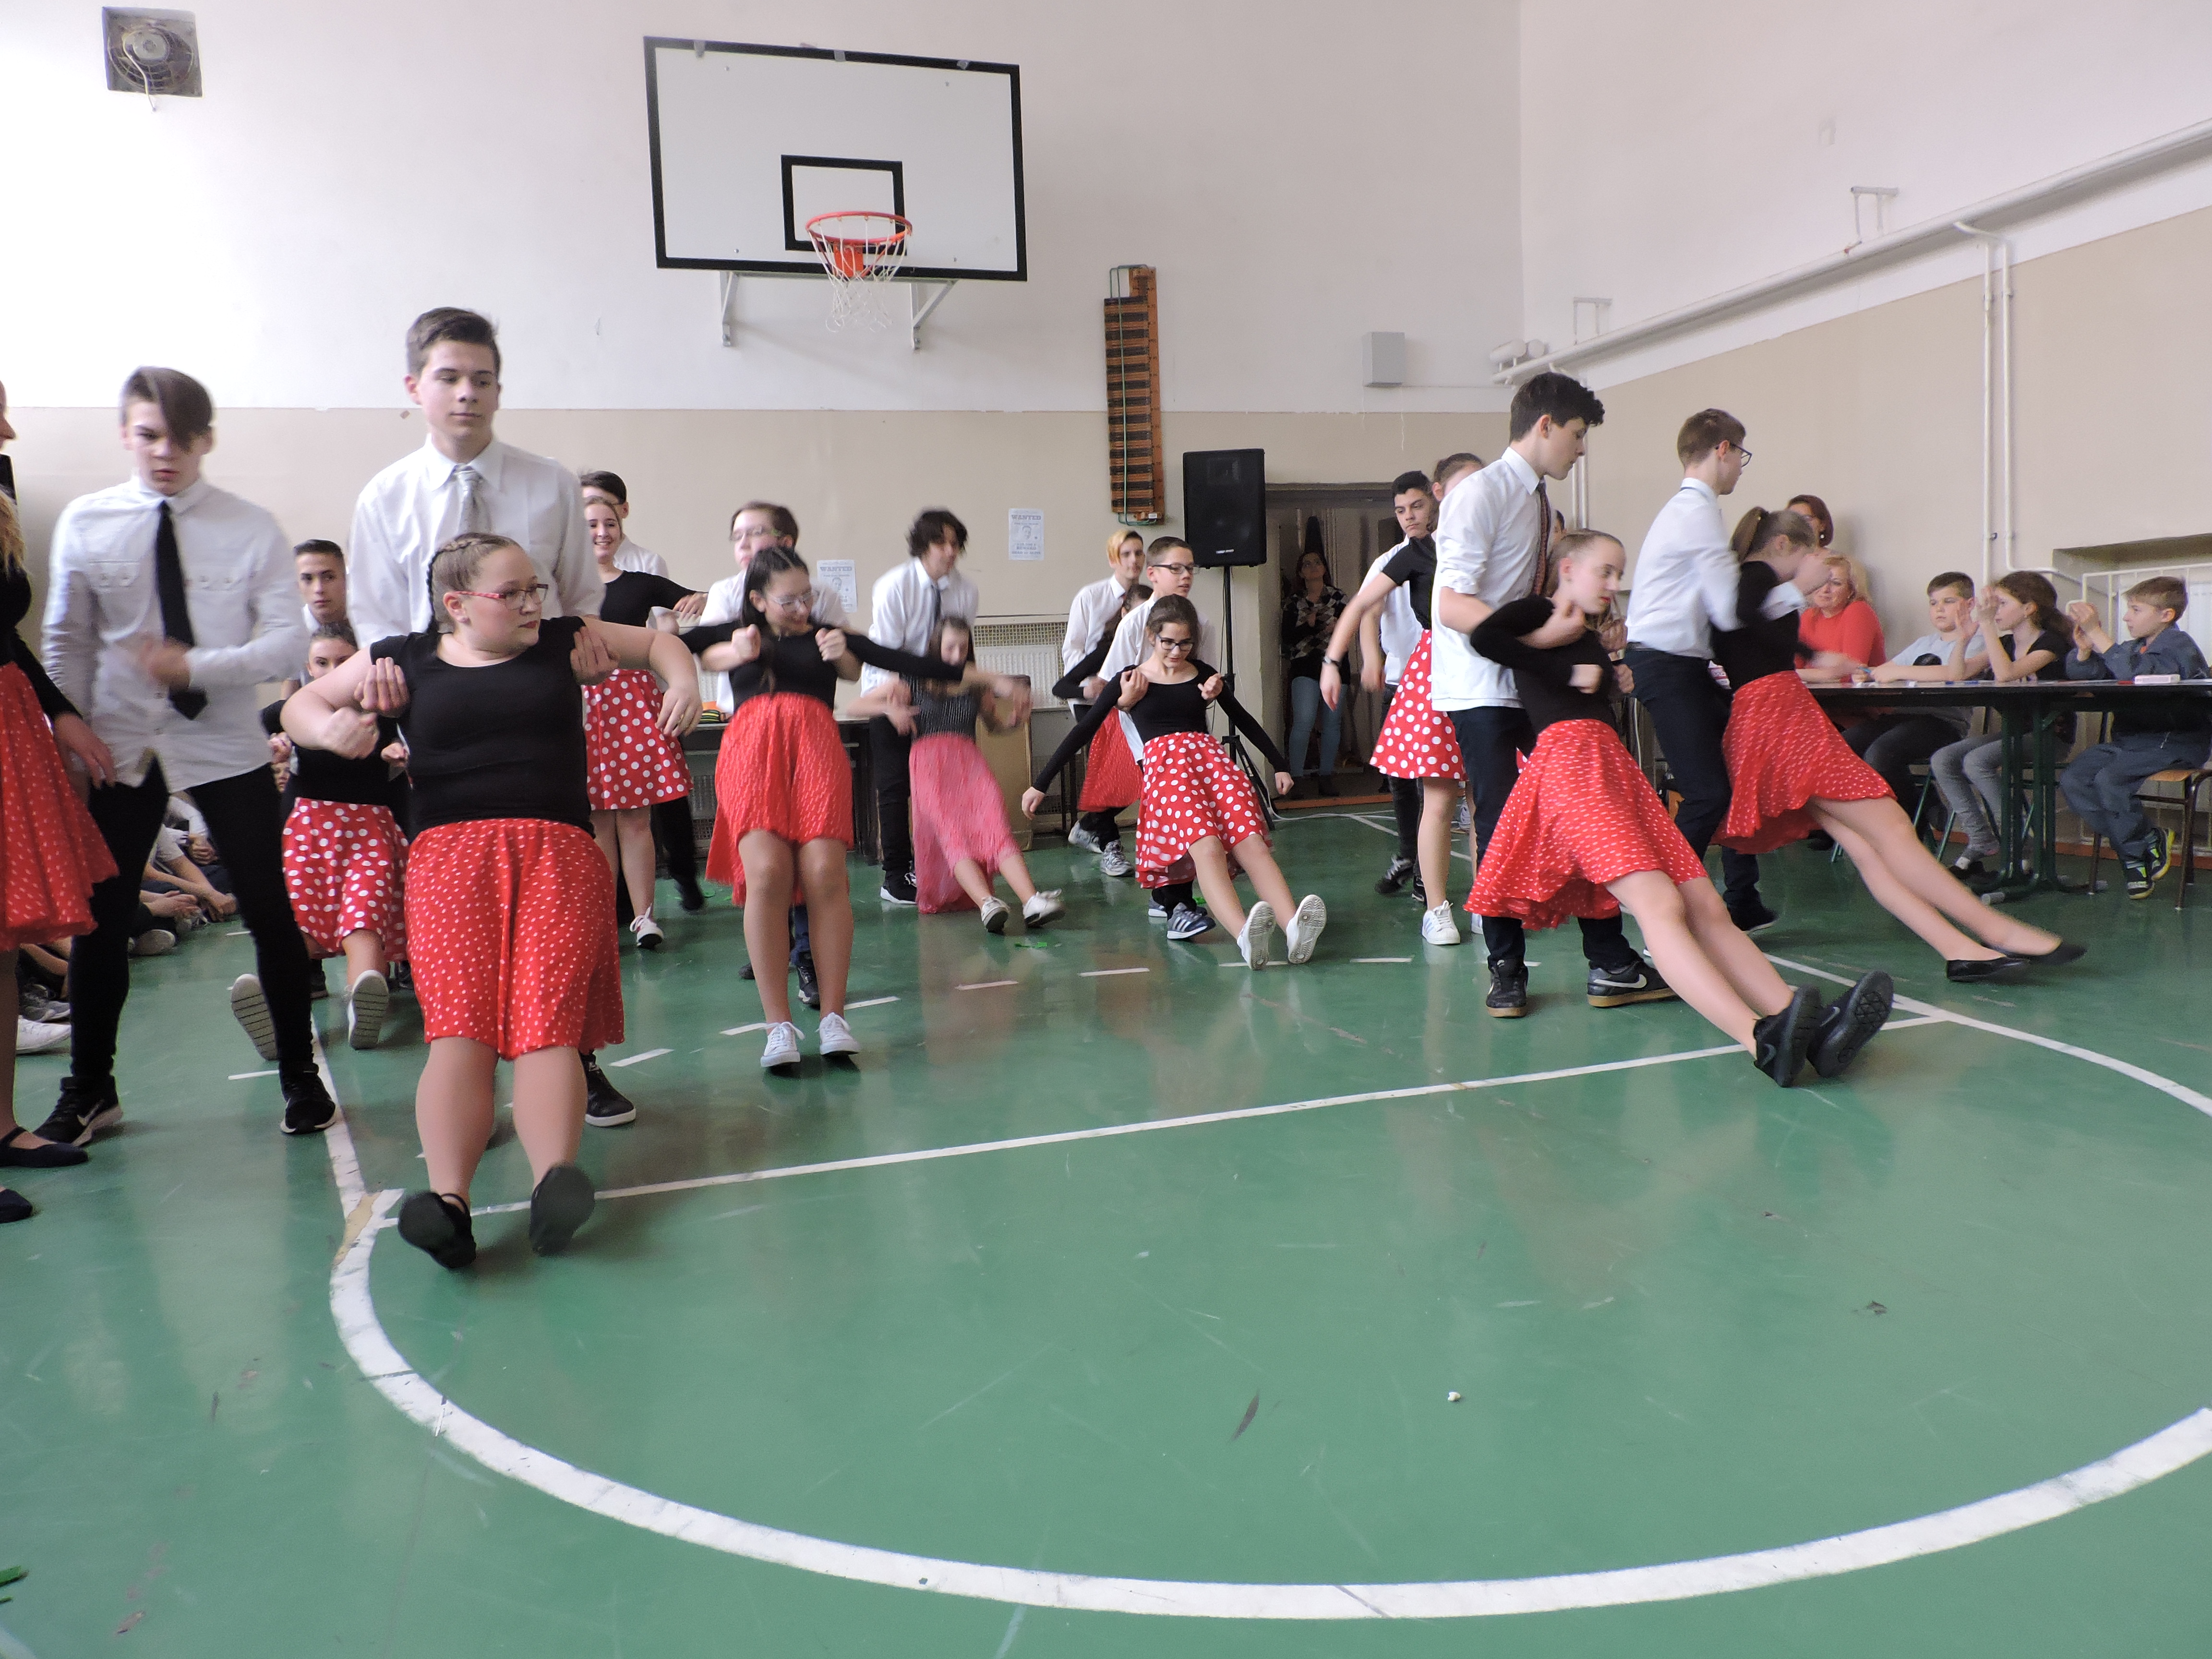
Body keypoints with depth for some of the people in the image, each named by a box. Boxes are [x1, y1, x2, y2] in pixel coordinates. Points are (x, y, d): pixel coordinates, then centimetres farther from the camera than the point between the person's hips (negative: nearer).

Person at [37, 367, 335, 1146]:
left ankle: (300, 1078, 18)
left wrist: (196, 666, -21)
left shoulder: (252, 529, -3)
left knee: (269, 912, 2)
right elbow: (66, 643, 7)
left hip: (227, 749, -1)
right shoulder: (85, 524, 2)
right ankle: (88, 1092, 26)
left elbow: (289, 643, -8)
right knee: (101, 918, 7)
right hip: (120, 750, 2)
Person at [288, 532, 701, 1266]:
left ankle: (554, 1182, -42)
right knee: (459, 1023, -22)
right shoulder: (406, 660, 16)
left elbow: (657, 641, 30)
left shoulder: (562, 641, 19)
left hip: (558, 852, 0)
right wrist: (331, 728, -2)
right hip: (450, 851, 0)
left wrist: (683, 683, 7)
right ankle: (448, 1200, -38)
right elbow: (301, 704, 23)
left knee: (548, 1020, -21)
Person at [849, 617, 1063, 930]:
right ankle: (987, 904, -49)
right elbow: (854, 707, 13)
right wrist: (890, 708, -6)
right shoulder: (915, 682, 14)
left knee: (996, 827, -24)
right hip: (930, 762, -2)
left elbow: (997, 722, 38)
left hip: (970, 762, 2)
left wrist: (1016, 715, 14)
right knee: (952, 834, -28)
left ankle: (1033, 902, -42)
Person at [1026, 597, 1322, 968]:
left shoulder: (1202, 674, 22)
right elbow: (1082, 733, 14)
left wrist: (1281, 765, 31)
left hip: (1213, 758, 3)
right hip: (1165, 766, -3)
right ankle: (1245, 935, -55)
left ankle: (1294, 928, -47)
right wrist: (1040, 785, 11)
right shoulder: (1130, 680, 14)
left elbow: (1244, 720, 31)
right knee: (1206, 846, -33)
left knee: (1251, 841, -26)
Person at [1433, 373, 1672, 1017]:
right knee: (1501, 825, -4)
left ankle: (1610, 964, 12)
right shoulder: (1482, 493, -12)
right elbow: (1454, 606, -22)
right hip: (1482, 691, -8)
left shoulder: (1538, 501, 13)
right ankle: (1506, 970, 12)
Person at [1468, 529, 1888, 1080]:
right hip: (1569, 763, -9)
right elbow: (1484, 637, -15)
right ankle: (1760, 1040, -42)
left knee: (1707, 908, -8)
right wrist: (1567, 670, -8)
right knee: (1660, 905, -26)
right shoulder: (1537, 613, 7)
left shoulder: (1589, 636, 31)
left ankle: (1811, 1031, -22)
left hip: (1615, 764, 9)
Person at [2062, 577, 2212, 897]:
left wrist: (2097, 634, -29)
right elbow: (2081, 675, 13)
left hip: (2174, 742, -8)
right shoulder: (2133, 647, 17)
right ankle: (2136, 850, -6)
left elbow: (2137, 673, -28)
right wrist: (2084, 649, -8)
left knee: (2110, 779, -30)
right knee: (2072, 780, -14)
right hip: (2127, 739, 8)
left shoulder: (2179, 646, -8)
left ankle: (2143, 848, -6)